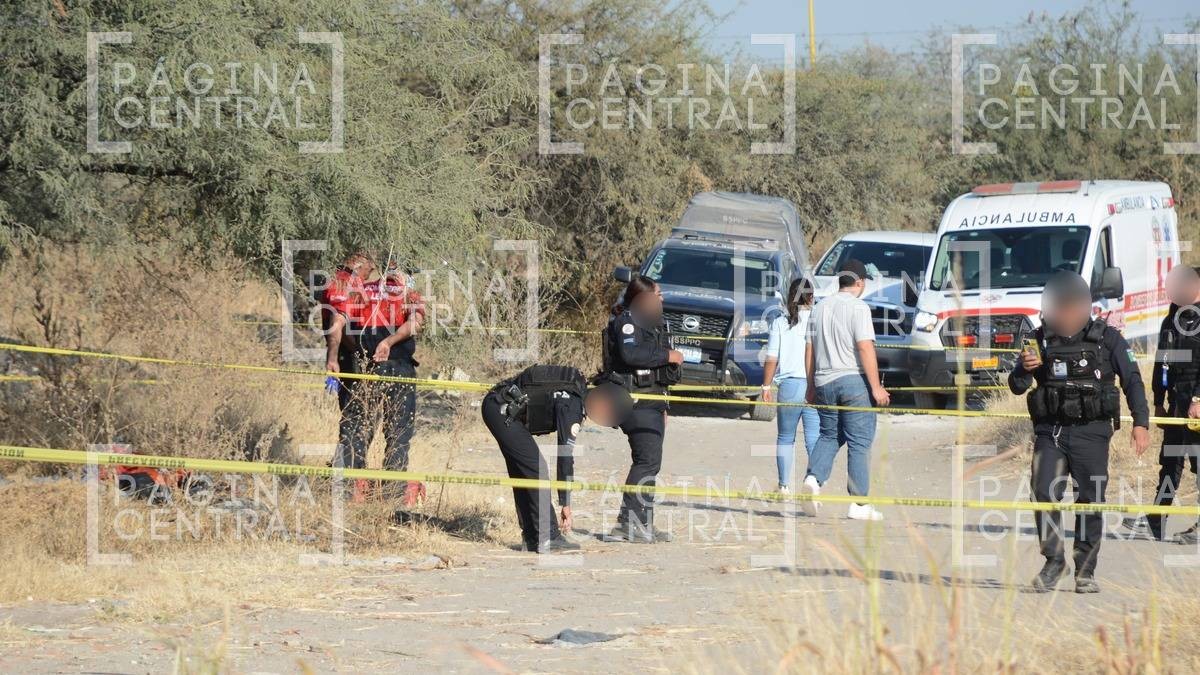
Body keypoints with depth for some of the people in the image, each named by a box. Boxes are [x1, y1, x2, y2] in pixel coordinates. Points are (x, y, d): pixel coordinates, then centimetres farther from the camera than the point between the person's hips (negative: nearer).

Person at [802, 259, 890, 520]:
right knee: (859, 442, -1)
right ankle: (859, 504, -3)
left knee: (829, 435, 18)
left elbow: (809, 349, 14)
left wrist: (811, 386, 21)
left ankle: (814, 477, -8)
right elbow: (865, 348, -15)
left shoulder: (820, 307, 12)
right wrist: (876, 387, -14)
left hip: (824, 382, 6)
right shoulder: (858, 307, -8)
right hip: (853, 380, -6)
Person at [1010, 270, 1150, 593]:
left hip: (1091, 431, -1)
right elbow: (1016, 386, 5)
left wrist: (1141, 423, -6)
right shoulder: (1040, 341, 4)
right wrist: (1023, 369, -18)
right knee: (1044, 493, -10)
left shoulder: (1107, 339, 0)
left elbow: (1132, 380, 3)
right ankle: (1053, 561, 4)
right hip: (1050, 430, 1)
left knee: (1090, 499, 1)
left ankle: (1085, 571, 11)